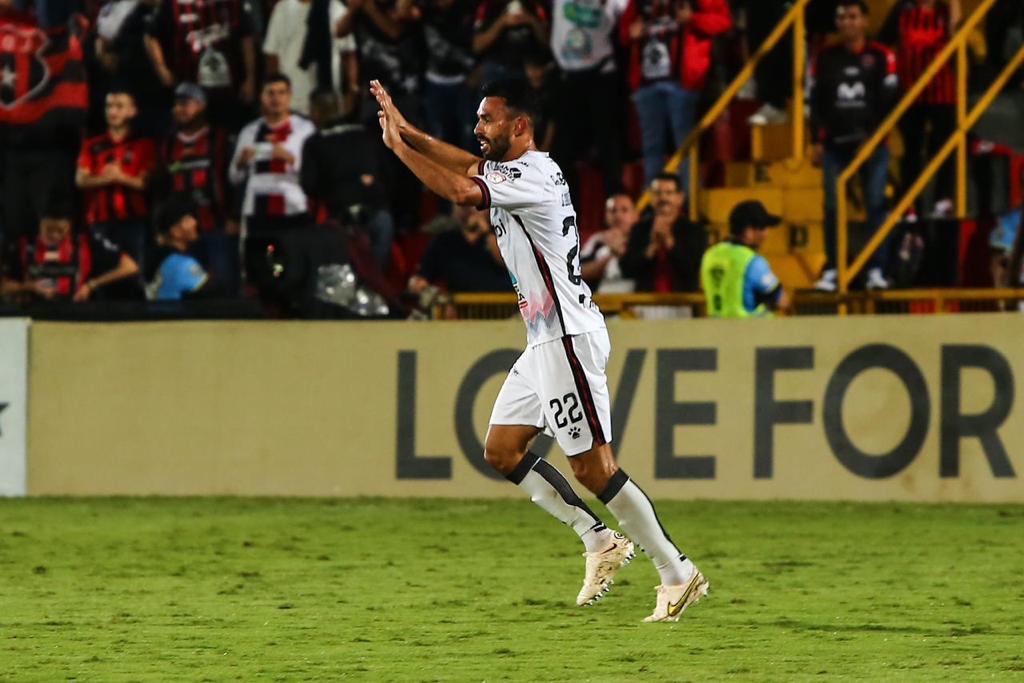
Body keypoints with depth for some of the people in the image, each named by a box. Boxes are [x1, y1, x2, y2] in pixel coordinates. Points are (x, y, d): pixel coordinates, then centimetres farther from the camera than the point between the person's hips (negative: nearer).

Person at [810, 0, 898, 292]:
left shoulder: (881, 57, 2)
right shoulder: (826, 59, 10)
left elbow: (888, 100, -1)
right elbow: (816, 101, 13)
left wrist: (872, 135, -10)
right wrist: (817, 141, 6)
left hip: (872, 144, -2)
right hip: (835, 144, 2)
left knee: (876, 204, -5)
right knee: (833, 207, -1)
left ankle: (876, 270, -3)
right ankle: (831, 270, 4)